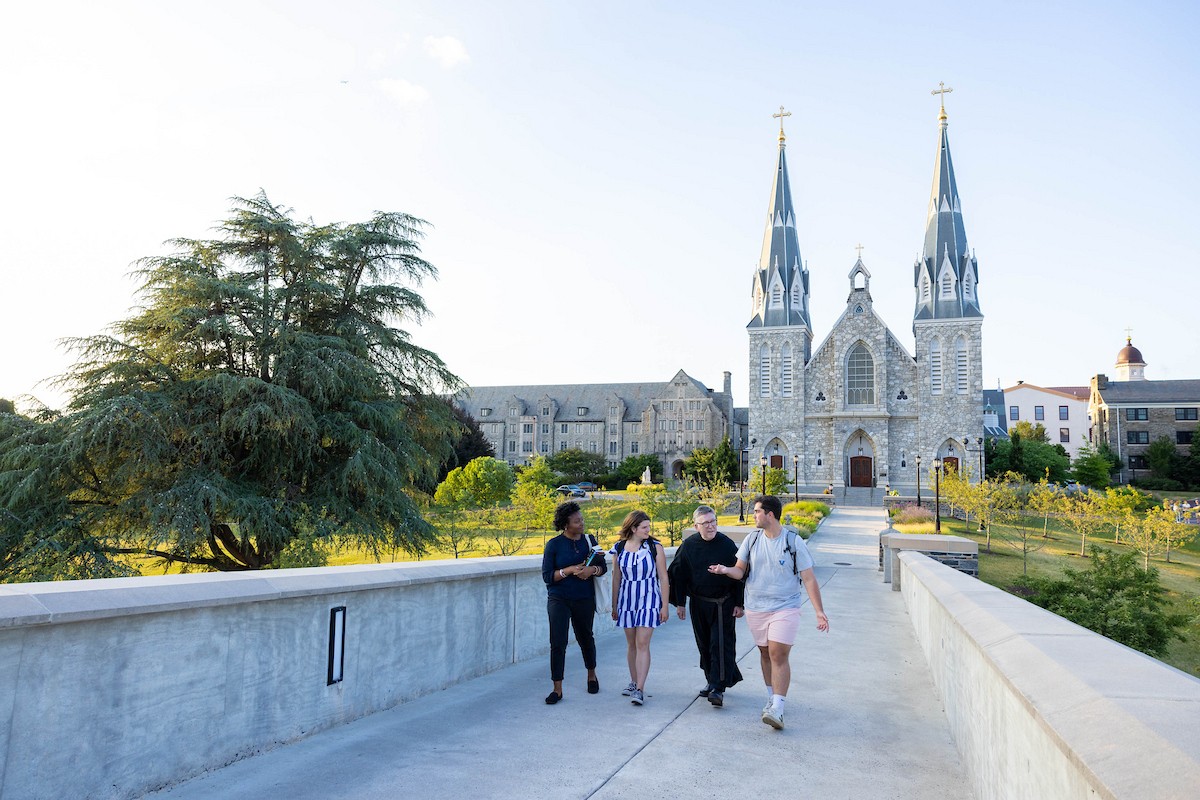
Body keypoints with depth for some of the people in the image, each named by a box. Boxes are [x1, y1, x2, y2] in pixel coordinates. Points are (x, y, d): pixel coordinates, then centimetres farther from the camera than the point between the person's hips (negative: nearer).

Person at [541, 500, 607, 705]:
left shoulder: (589, 541, 2)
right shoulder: (554, 545, -6)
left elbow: (603, 567, 7)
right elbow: (547, 576, -7)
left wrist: (592, 570, -15)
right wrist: (569, 570, -20)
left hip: (584, 599, 2)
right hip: (559, 599, -2)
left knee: (585, 638, 16)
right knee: (558, 642, -8)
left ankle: (592, 674, 41)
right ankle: (557, 689, 2)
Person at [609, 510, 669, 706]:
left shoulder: (655, 546, -5)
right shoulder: (619, 548, 1)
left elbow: (663, 578, -3)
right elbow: (616, 579, 9)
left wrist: (664, 606, -5)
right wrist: (614, 606, 12)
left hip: (648, 601, -3)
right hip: (627, 601, 3)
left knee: (642, 644, -10)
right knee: (631, 644, 11)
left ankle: (640, 689, -9)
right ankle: (634, 682, 25)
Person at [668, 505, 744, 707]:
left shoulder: (727, 544, -8)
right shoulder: (689, 545, -3)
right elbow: (678, 574, 4)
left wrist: (739, 604, -4)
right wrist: (680, 603, 4)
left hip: (723, 604, -3)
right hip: (699, 604, 3)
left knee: (722, 645, -8)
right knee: (704, 645, 13)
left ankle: (719, 688, -6)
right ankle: (711, 681, 30)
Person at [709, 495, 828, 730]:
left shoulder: (794, 541, -8)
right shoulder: (752, 539, 3)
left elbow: (809, 579, -6)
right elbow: (740, 571, 5)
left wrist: (819, 611, -11)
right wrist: (726, 570, -19)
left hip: (785, 607, -4)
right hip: (755, 608, 4)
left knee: (778, 655, -13)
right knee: (765, 652, 14)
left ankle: (777, 710, -12)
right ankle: (772, 698, 31)